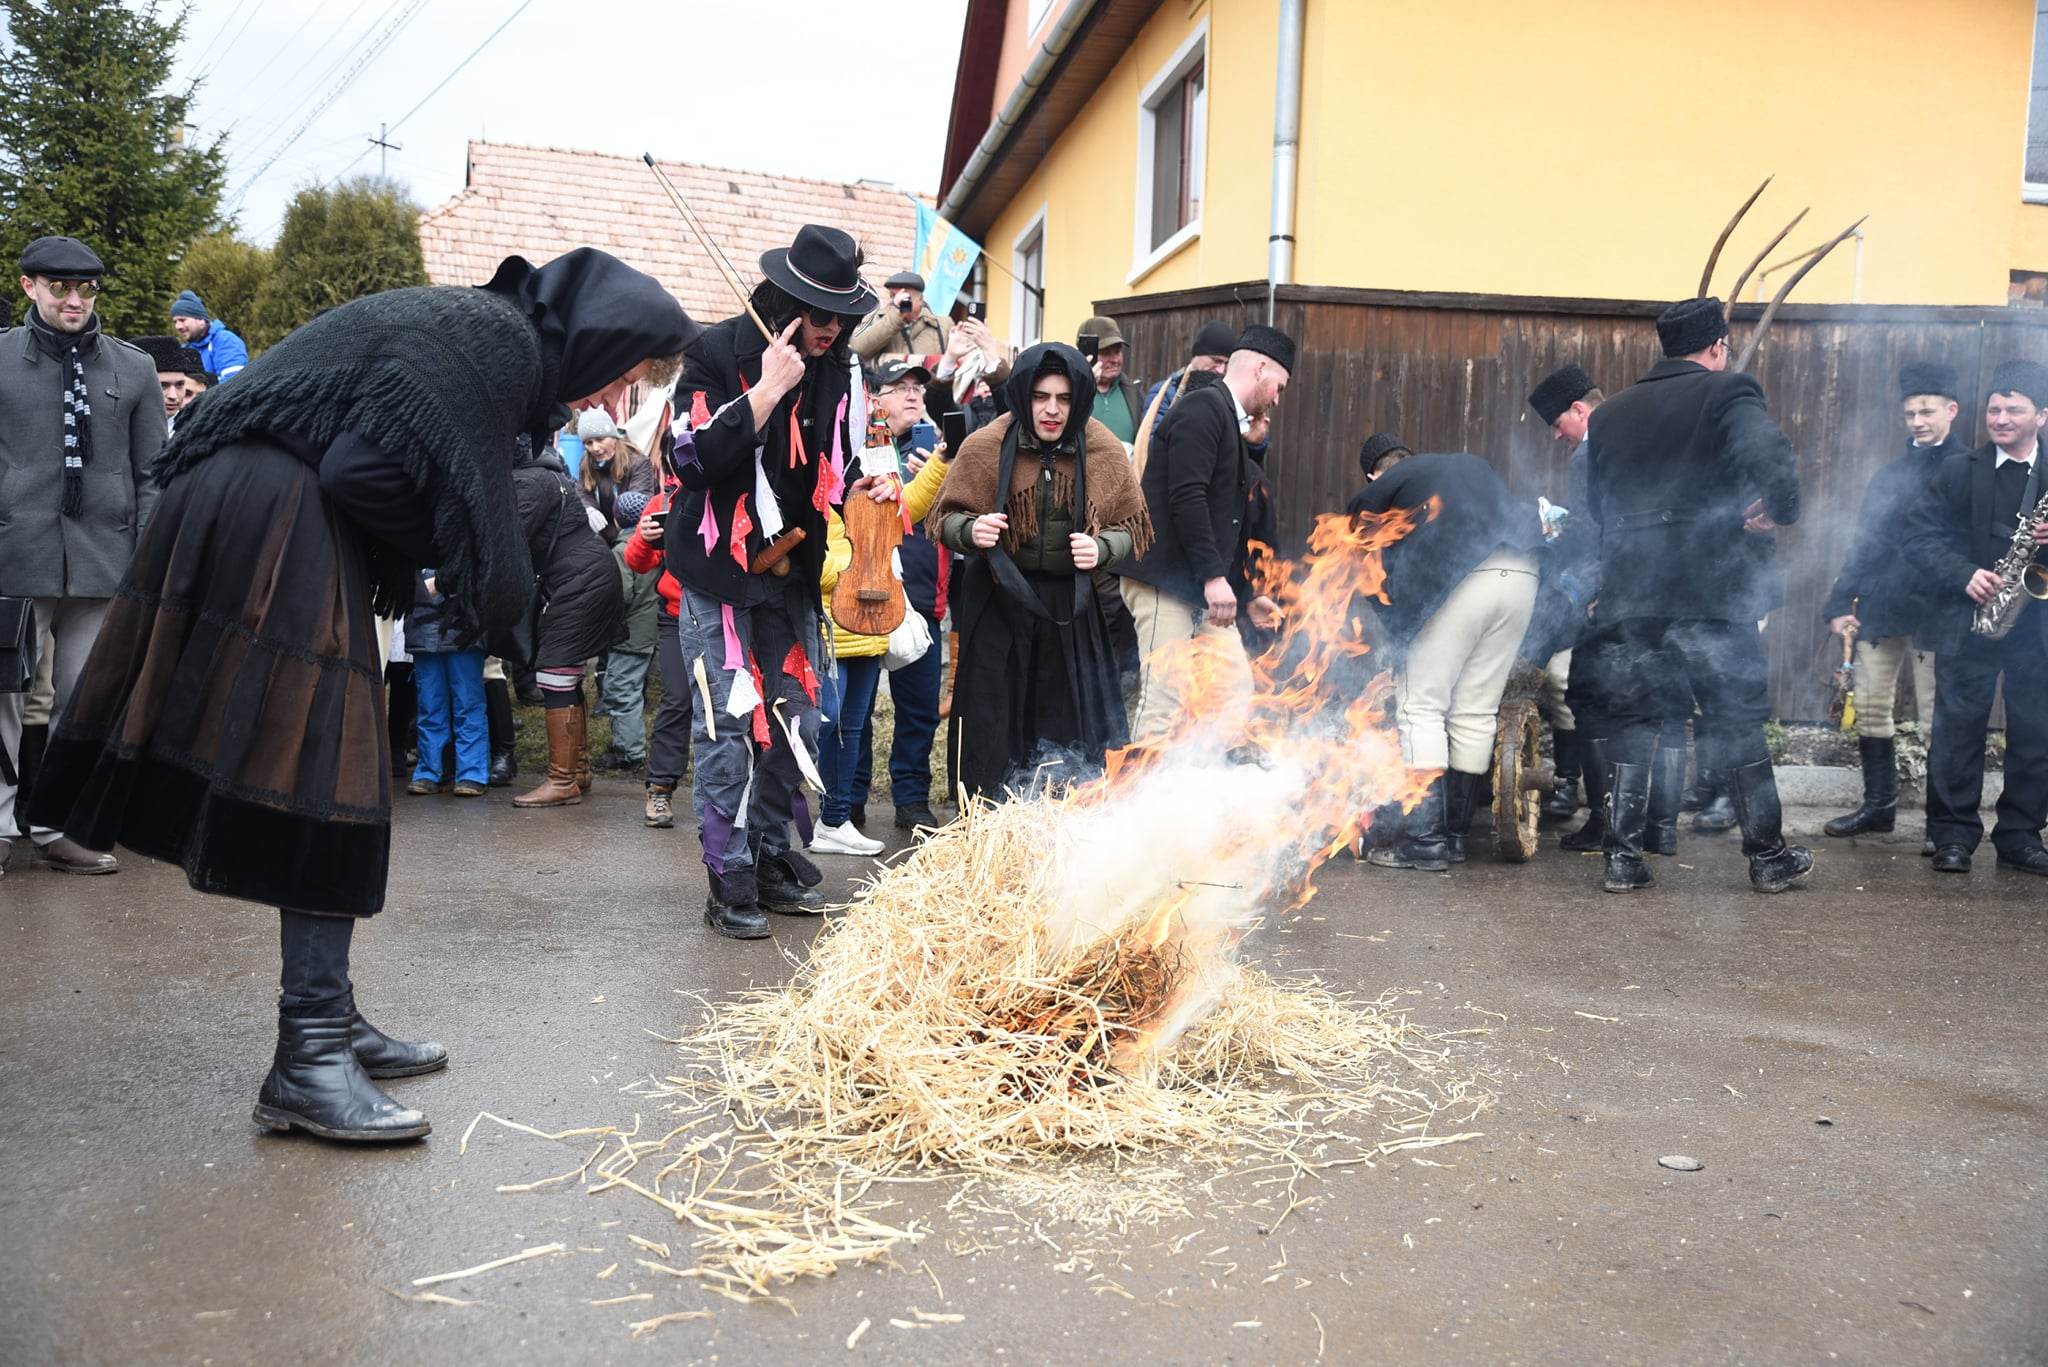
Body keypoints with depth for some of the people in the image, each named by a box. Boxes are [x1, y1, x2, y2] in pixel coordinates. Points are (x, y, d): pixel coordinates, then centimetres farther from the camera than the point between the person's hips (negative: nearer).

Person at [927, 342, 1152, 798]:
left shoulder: (1104, 452, -3)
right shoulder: (985, 447, -6)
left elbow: (1132, 526, 7)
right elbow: (944, 518, 2)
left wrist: (1101, 547, -15)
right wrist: (971, 531, -21)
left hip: (1071, 606, 1)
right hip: (998, 601, -1)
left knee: (1067, 728, 3)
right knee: (992, 726, 0)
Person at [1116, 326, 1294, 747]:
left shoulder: (1231, 422, 21)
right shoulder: (1204, 407, -8)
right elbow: (1186, 497, -20)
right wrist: (1214, 576, -22)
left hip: (1205, 586, 10)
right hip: (1166, 580, -10)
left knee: (1237, 689, 8)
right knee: (1165, 703, -10)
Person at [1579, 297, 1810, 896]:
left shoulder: (1610, 412, 14)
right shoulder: (1727, 393, -2)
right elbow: (1770, 456, -20)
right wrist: (1780, 510, -3)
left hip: (1626, 595, 4)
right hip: (1711, 593, -3)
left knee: (1629, 724, 9)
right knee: (1739, 724, 8)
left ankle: (1622, 857, 6)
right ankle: (1769, 857, 17)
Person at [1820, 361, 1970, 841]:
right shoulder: (1889, 476, 15)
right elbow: (1862, 545, 14)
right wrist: (1839, 604, 5)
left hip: (1933, 616, -5)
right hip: (1877, 612, 5)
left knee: (1938, 721, -1)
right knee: (1870, 711, 7)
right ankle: (1878, 804, 19)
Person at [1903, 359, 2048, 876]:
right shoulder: (1958, 470, 5)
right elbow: (1919, 534, 0)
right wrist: (1964, 575, -14)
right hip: (1968, 619, -1)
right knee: (1958, 727, -1)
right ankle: (1953, 835, 6)